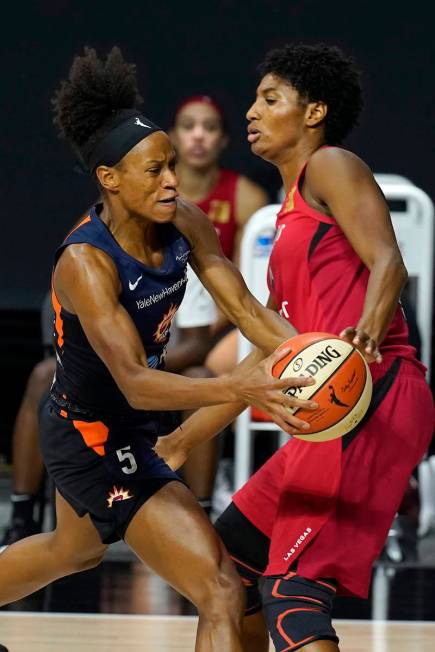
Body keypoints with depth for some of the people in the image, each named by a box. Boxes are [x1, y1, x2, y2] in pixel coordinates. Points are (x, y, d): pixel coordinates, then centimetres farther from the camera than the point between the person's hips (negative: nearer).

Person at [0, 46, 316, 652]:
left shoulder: (185, 224, -10)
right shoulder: (86, 262, -32)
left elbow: (244, 307, -14)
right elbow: (134, 383, -40)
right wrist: (240, 387, -56)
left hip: (130, 429, 10)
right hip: (94, 439, -9)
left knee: (73, 551, 37)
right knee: (222, 594, -19)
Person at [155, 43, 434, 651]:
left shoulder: (331, 167, 1)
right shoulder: (290, 216, 27)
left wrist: (366, 334, -36)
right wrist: (180, 442, 31)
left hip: (373, 395, -10)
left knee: (291, 587, -19)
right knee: (232, 548, 19)